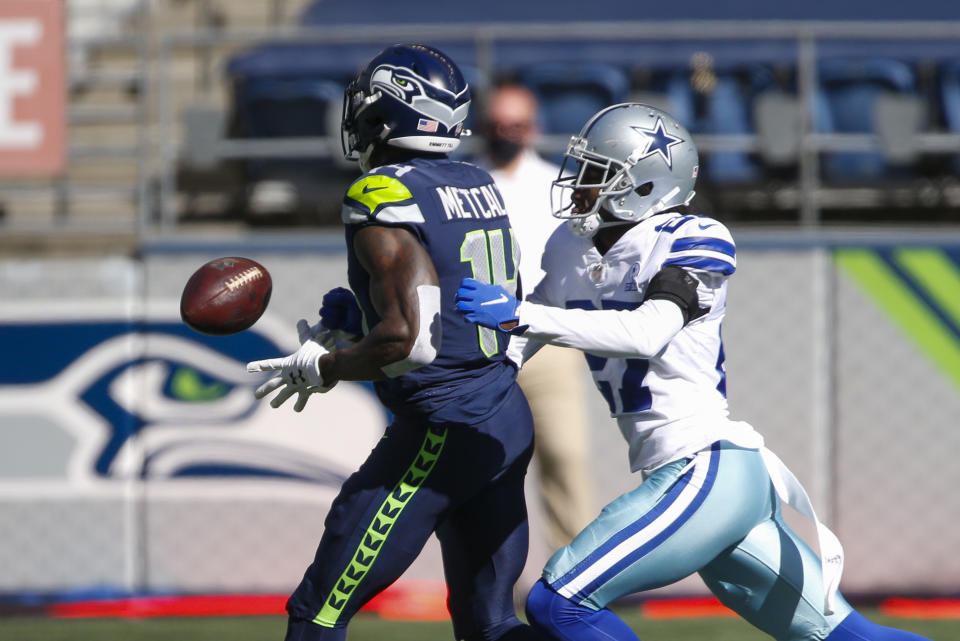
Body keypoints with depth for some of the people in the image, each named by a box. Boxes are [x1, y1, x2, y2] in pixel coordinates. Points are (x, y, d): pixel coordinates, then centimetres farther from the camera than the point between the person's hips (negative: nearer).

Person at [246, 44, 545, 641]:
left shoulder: (384, 199, -16)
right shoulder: (481, 187, 9)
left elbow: (410, 338, -23)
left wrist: (324, 368, -7)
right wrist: (352, 323, 15)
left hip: (441, 431, -8)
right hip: (509, 423, 8)